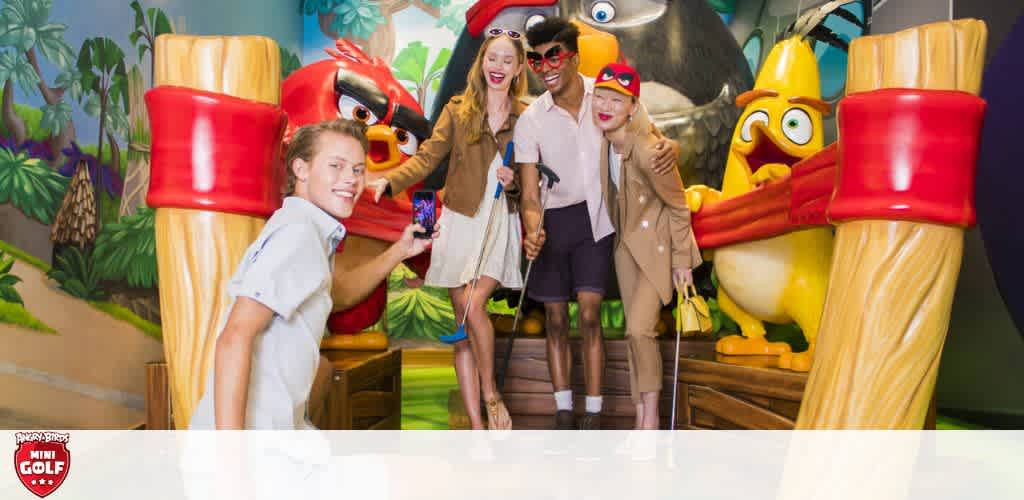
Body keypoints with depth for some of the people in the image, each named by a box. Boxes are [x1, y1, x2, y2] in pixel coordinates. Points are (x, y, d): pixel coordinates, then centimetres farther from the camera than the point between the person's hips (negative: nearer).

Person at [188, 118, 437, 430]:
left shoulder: (308, 230, 10)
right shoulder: (296, 232, -17)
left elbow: (337, 293, 28)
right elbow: (235, 339, -25)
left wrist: (399, 252, 19)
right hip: (248, 427, -9)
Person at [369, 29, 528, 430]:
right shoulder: (458, 110, 4)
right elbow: (426, 158, -2)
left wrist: (513, 183, -11)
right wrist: (389, 180, -18)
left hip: (500, 224, -1)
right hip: (459, 221, 1)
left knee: (474, 305, -21)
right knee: (463, 323, 2)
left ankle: (490, 394, 4)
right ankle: (477, 424, 11)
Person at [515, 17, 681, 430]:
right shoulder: (530, 120, -7)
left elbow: (651, 138, -1)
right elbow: (529, 193, -9)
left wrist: (670, 147, -26)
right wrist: (532, 231, -30)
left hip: (594, 218, -1)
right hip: (551, 222, 2)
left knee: (589, 315, -10)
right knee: (556, 319, 6)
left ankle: (593, 417, 2)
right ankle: (563, 413, 19)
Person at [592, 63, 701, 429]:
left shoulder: (647, 150, -29)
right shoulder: (605, 137, -10)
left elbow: (678, 206, -17)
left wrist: (681, 260, -11)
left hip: (656, 242, -7)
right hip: (625, 241, 7)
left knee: (640, 329, -14)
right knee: (633, 331, 9)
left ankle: (652, 416, 6)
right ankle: (640, 419, 19)